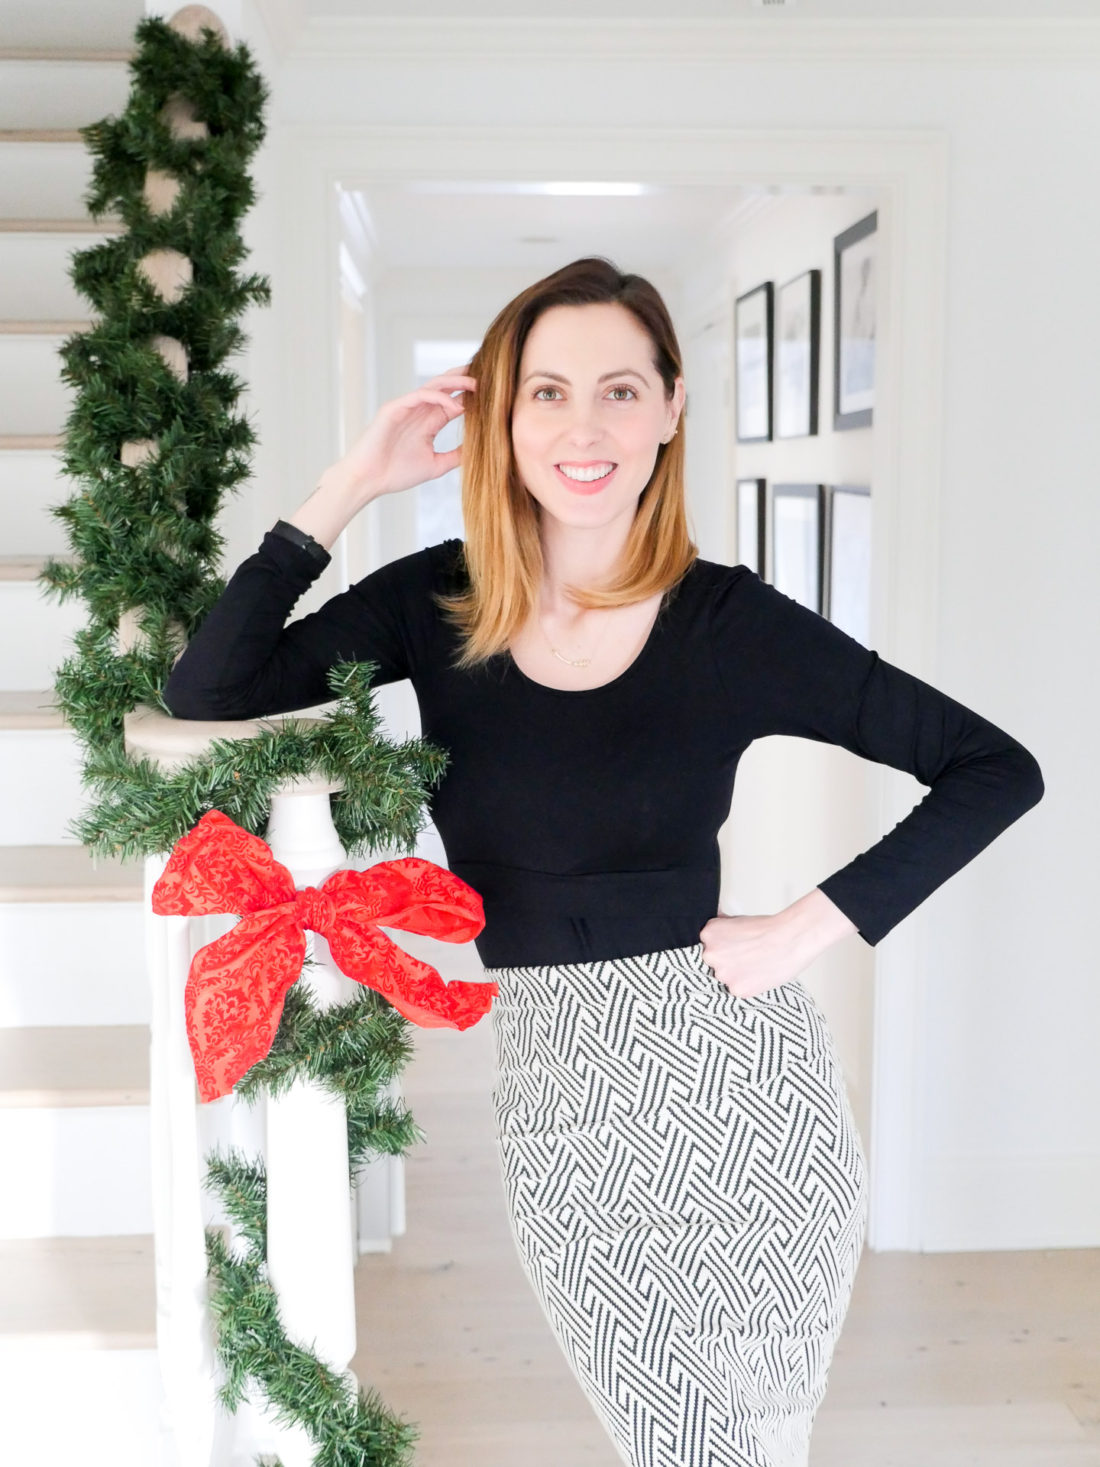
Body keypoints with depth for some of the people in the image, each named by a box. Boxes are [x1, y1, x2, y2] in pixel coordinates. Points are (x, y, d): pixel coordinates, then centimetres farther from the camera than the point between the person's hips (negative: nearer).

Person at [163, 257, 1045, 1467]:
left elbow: (997, 770, -4)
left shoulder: (733, 623, -9)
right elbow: (203, 693, -7)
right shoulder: (434, 604, 0)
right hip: (552, 1098, 2)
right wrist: (348, 489, -11)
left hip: (734, 1082, -2)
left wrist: (818, 923, -12)